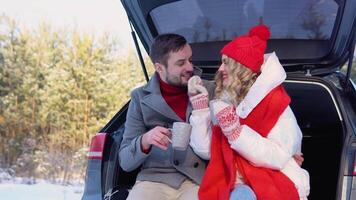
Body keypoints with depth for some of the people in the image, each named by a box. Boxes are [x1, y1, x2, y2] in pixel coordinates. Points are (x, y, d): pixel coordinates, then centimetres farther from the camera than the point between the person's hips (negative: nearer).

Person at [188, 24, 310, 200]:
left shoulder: (274, 102, -3)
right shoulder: (223, 104, 12)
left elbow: (278, 157, -15)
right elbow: (205, 150, 4)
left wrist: (234, 130, -21)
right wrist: (200, 105, 2)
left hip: (276, 186, -3)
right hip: (235, 185, 3)